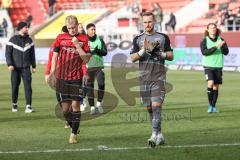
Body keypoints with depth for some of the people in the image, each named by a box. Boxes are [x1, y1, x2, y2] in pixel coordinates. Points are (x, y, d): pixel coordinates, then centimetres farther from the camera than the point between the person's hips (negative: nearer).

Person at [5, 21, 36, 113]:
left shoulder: (29, 40, 8)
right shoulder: (13, 40, -2)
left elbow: (32, 54, 14)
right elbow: (8, 53, -2)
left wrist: (33, 66, 12)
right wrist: (9, 64, -14)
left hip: (26, 68, 2)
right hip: (15, 68, -1)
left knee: (28, 86, -10)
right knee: (14, 87, 2)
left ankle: (28, 106, -10)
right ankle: (14, 105, 21)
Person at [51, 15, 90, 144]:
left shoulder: (83, 39, 2)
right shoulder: (60, 38, 6)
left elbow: (86, 59, -4)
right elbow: (55, 56, 7)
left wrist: (77, 45, -14)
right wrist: (53, 75, 2)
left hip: (76, 78, -2)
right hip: (62, 77, 2)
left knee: (75, 104, -8)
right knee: (65, 108, 2)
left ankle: (74, 134, -2)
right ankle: (73, 127, 25)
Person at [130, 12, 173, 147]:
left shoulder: (163, 37, 7)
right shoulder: (138, 39, 10)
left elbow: (171, 56, 7)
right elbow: (133, 58, 2)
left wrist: (159, 53, -10)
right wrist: (144, 50, -14)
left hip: (159, 77, -3)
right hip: (144, 78, 3)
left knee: (156, 105, -15)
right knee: (149, 108, 6)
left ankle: (155, 135, -20)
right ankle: (160, 135, 17)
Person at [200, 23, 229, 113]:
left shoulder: (221, 40, 4)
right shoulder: (204, 41, -2)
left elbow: (226, 52, -3)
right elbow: (204, 52, -16)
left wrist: (222, 46, -23)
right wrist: (215, 46, -25)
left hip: (218, 66, 3)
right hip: (208, 66, -3)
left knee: (216, 87, 4)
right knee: (210, 83, -20)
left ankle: (214, 106, 16)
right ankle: (210, 105, -9)